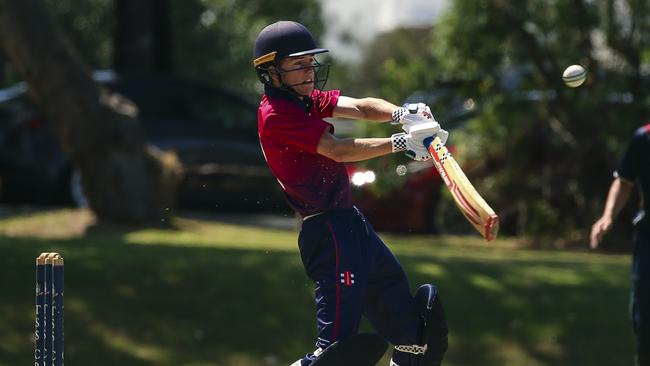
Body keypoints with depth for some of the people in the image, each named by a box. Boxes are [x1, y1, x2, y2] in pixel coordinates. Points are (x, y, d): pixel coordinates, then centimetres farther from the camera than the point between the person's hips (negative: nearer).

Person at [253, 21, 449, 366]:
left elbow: (359, 107, 2)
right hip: (327, 230, -11)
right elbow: (337, 150, -23)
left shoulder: (303, 99, 13)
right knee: (339, 325, -18)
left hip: (348, 219, 11)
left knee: (390, 284, 25)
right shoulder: (276, 114, -17)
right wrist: (398, 143, -25)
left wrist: (400, 114, -17)